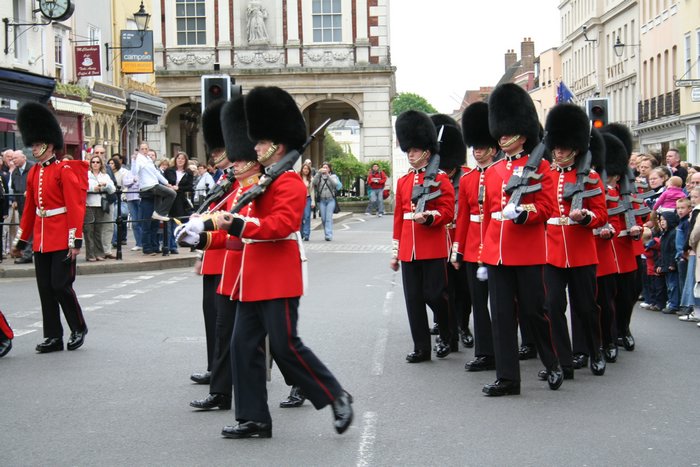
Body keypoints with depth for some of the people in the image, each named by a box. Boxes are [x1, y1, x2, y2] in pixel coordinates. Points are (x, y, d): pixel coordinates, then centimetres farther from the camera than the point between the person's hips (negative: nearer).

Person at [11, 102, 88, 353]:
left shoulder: (65, 170, -9)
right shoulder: (34, 172, 11)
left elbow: (76, 207, -13)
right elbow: (29, 209, 17)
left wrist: (76, 241, -18)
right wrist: (20, 240, 18)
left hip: (62, 240, -6)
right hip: (41, 240, 7)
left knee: (61, 285, -5)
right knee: (45, 288, 7)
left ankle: (79, 328, 15)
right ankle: (54, 336, 15)